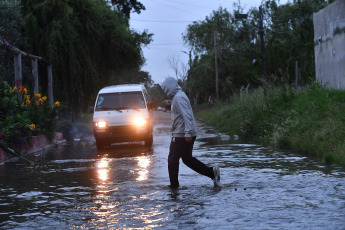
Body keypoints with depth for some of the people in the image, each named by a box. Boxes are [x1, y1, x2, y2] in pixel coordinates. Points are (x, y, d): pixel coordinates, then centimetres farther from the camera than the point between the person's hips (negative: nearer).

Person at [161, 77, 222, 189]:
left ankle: (174, 184, 10)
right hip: (186, 134, 10)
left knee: (172, 159, 1)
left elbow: (187, 116, -25)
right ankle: (212, 172, 8)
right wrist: (175, 127, 30)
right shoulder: (178, 96, 17)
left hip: (181, 135, -10)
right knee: (187, 159, 15)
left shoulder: (178, 98, -16)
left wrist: (187, 133, -29)